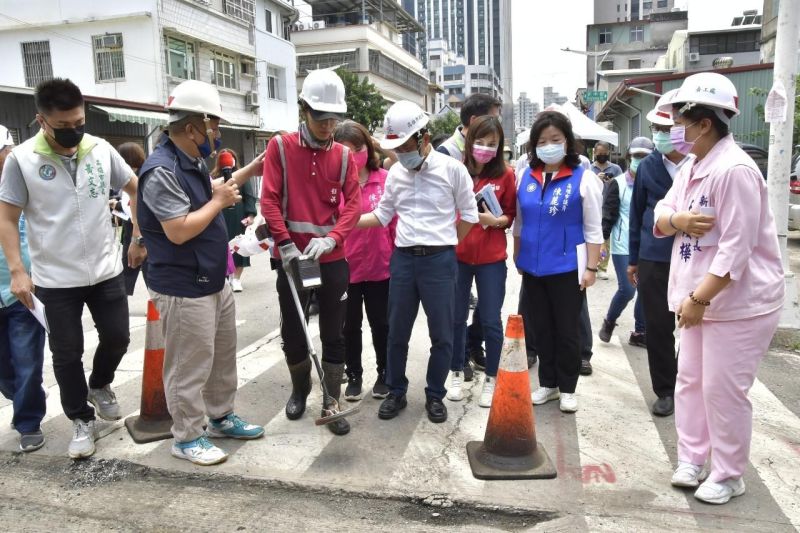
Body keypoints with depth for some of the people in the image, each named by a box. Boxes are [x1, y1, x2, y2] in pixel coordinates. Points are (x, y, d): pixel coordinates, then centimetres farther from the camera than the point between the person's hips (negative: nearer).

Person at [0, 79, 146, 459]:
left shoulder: (101, 150, -3)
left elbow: (136, 188, 8)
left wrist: (139, 239, 5)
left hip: (106, 270, 2)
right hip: (56, 279, -2)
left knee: (117, 337, 11)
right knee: (67, 354, 8)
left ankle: (99, 385, 41)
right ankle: (82, 420, 26)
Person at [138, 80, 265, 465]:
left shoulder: (192, 160, 8)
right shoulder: (161, 171, -23)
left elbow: (209, 190, 27)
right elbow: (179, 231, -29)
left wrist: (249, 171, 18)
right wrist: (219, 201, -17)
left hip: (214, 282, 10)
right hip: (184, 290, -10)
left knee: (222, 355, 20)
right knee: (190, 366, 3)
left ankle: (221, 418, 37)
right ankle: (186, 438, 20)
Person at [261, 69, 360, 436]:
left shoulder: (344, 156, 3)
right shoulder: (280, 147, -2)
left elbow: (353, 204, -3)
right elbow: (269, 200, -8)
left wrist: (330, 238, -18)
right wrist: (286, 243, -16)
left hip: (333, 260, 1)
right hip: (291, 258, 0)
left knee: (333, 335, 6)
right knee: (292, 331, 13)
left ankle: (332, 403, 19)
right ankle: (300, 389, 37)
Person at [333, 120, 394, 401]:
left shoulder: (385, 179, -7)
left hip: (381, 266, 0)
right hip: (344, 267, 0)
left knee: (381, 323, 15)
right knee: (350, 326, 15)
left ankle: (384, 374, 34)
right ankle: (353, 376, 33)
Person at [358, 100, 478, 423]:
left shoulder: (452, 169, -6)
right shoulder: (395, 173, 6)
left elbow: (469, 215, 2)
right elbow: (382, 215, 14)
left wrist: (445, 242, 5)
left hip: (439, 261, -3)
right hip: (402, 259, 4)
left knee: (441, 334, 6)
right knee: (397, 332, 11)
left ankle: (435, 396, 25)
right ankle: (396, 392, 28)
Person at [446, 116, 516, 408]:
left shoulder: (505, 174, -3)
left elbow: (511, 214, 4)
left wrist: (496, 220, -15)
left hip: (491, 258, -1)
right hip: (455, 254, 1)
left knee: (491, 321, 5)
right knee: (456, 318, 11)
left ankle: (491, 378, 22)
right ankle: (456, 373, 29)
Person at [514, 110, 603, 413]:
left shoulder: (583, 178, -7)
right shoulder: (526, 177, 5)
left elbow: (593, 229, -6)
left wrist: (591, 268, -9)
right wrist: (518, 259, 12)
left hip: (567, 268, -4)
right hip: (533, 268, 4)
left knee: (567, 330, 8)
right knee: (542, 329, 15)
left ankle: (567, 388, 25)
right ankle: (547, 383, 30)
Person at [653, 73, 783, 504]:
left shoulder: (734, 170, -22)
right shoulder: (692, 168, 8)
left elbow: (736, 248, -25)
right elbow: (659, 220, 10)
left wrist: (698, 299, -23)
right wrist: (677, 219, -14)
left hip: (738, 303, -9)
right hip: (698, 297, 9)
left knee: (722, 390, 1)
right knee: (690, 381, 15)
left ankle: (728, 476, 20)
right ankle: (692, 460, 30)